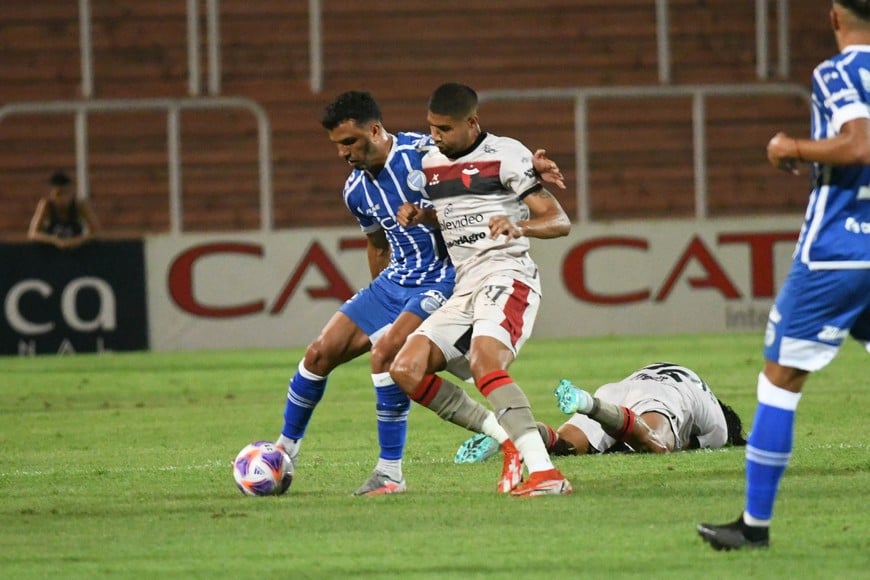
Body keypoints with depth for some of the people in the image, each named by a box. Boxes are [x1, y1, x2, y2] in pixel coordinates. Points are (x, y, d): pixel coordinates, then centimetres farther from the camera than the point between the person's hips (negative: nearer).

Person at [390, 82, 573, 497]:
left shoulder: (505, 155, -4)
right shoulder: (431, 163, 17)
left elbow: (560, 221, -8)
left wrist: (519, 225, -29)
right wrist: (419, 215, 12)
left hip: (506, 275, -8)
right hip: (464, 288, 8)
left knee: (484, 363, -33)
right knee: (406, 370, -9)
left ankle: (544, 471, -41)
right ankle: (510, 440, -6)